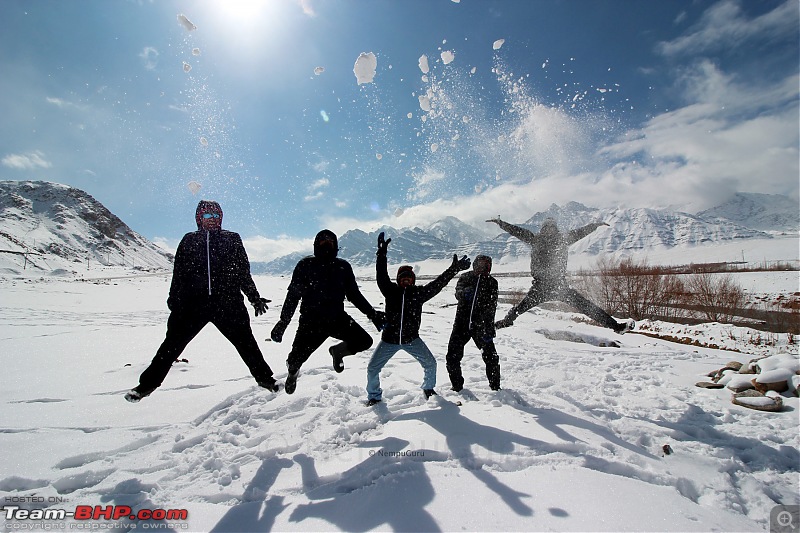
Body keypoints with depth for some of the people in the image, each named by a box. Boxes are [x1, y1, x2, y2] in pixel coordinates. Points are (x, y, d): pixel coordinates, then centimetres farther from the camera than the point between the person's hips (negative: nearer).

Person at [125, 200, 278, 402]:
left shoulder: (232, 240, 8)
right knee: (172, 344, 7)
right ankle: (147, 383, 27)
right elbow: (179, 274, 13)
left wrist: (254, 298, 8)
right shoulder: (189, 241, 11)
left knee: (246, 342, 3)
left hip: (227, 304, -1)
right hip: (193, 304, 1)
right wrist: (174, 300, 7)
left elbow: (243, 273, 10)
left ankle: (265, 378, 18)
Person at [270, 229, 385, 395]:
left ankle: (337, 351, 22)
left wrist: (372, 314, 7)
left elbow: (354, 294, 10)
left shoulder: (343, 267, 3)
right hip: (311, 320, -2)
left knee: (364, 341, -13)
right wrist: (283, 322, -8)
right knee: (295, 359, -2)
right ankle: (293, 372, 41)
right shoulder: (305, 265, -4)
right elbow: (293, 295, -2)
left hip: (337, 318, 2)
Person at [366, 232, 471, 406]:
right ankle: (374, 396, 27)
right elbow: (381, 277, -16)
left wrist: (454, 269, -12)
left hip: (412, 339, 1)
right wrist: (382, 255, -26)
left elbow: (438, 284, -6)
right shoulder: (391, 290, -4)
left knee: (430, 364, 4)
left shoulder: (419, 292, -2)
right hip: (389, 339, -1)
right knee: (372, 368, 0)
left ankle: (428, 388, 35)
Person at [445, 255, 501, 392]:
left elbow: (491, 307, -4)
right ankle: (457, 386, 20)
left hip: (481, 324, -1)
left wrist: (488, 330, -13)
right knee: (453, 356, -1)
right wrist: (465, 292, -36)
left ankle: (495, 386, 24)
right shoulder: (465, 277, 6)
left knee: (491, 357, 1)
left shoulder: (492, 283, 2)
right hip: (462, 322, 1)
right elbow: (458, 293, -11)